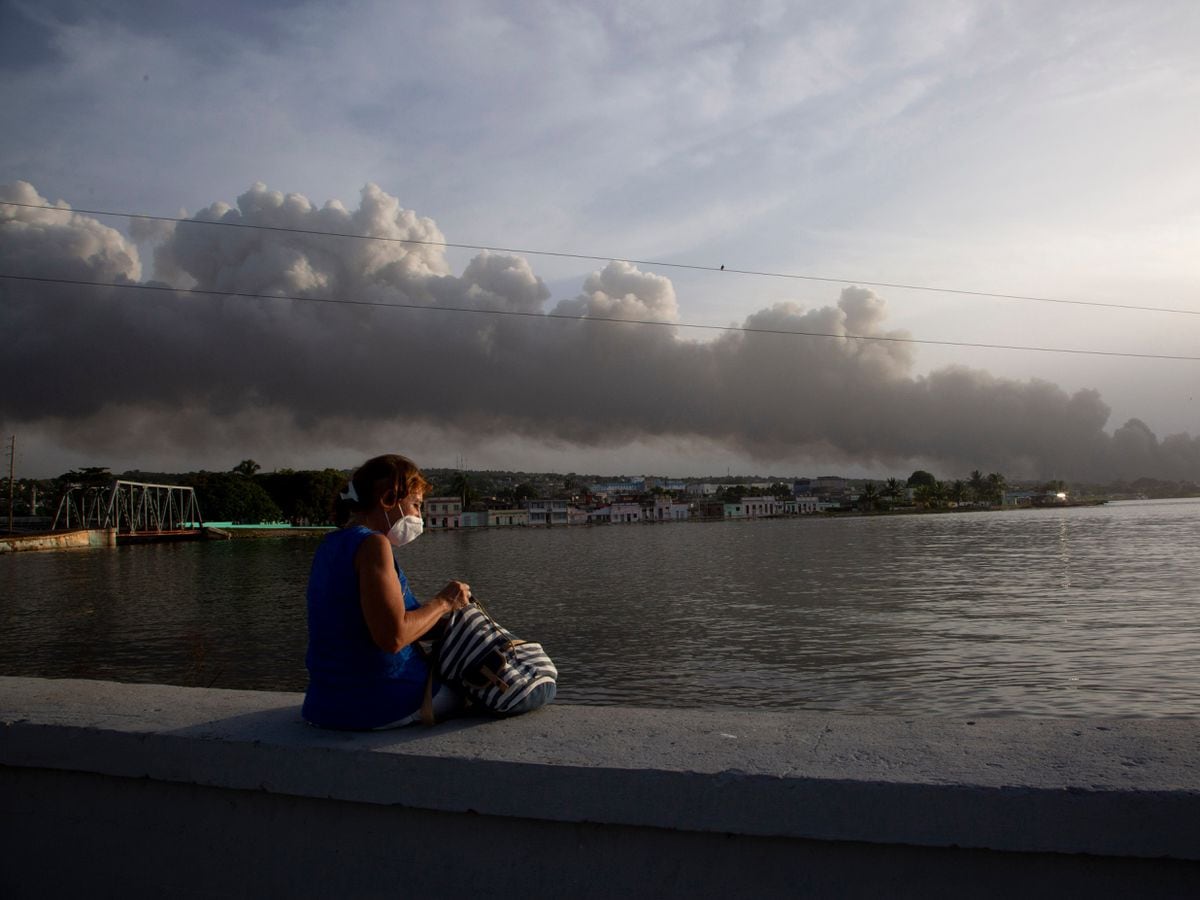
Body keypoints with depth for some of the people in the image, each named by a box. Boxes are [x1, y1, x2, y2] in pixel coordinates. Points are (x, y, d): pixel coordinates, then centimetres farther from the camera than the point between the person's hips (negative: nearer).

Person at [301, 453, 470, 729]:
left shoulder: (330, 544, 10)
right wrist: (442, 602, -11)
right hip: (380, 705, -9)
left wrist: (436, 611, 11)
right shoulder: (372, 544, -18)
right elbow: (392, 637, -26)